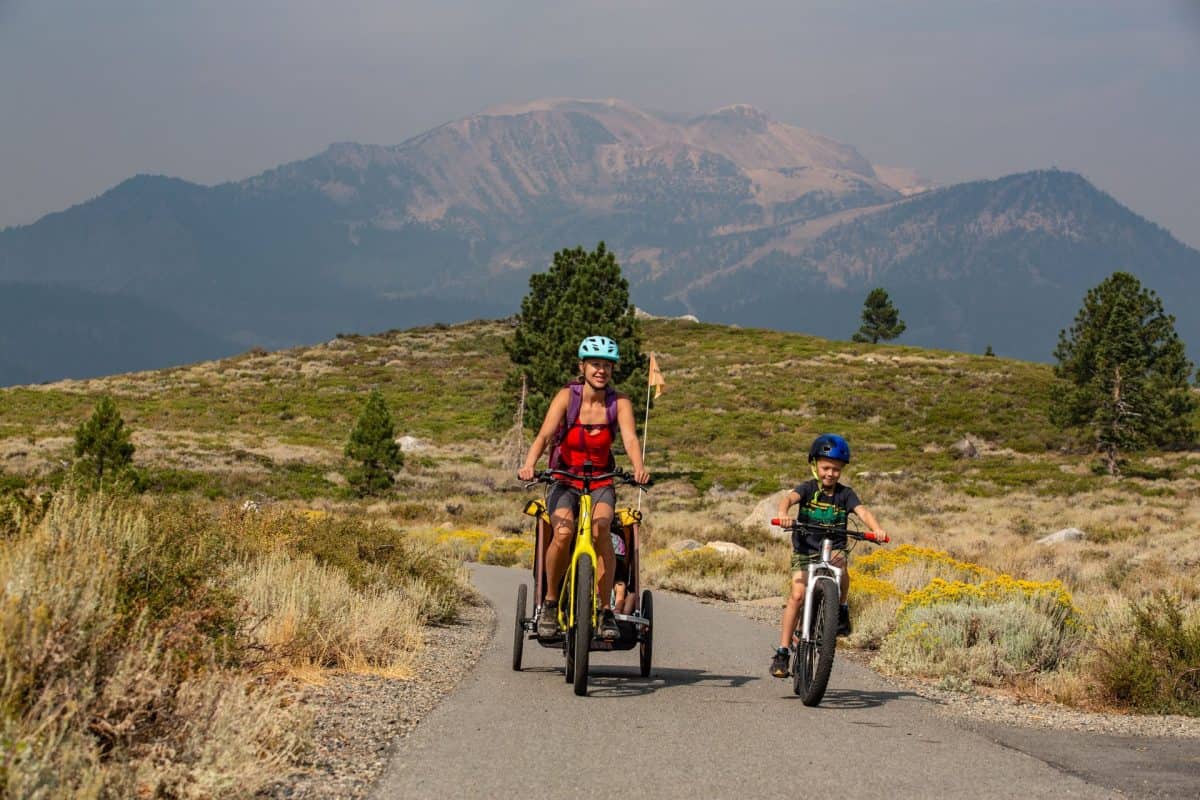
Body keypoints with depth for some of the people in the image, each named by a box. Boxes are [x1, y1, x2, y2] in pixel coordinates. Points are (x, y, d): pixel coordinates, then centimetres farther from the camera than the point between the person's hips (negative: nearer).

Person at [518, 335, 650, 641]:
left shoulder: (620, 402, -5)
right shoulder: (567, 396, -8)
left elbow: (630, 438, -20)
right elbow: (544, 435, -20)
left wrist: (639, 468, -41)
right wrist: (528, 465, -40)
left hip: (601, 486, 1)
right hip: (565, 484, -1)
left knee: (600, 528, -32)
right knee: (563, 532, -31)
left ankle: (606, 610, -24)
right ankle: (550, 602, -8)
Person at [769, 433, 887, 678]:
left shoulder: (845, 494, 1)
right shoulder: (808, 488, -4)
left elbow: (862, 511, -14)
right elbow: (789, 498, -23)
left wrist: (877, 529, -35)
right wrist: (783, 513, -47)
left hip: (834, 549, 1)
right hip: (804, 551, -1)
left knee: (839, 564, -35)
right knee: (797, 595, -16)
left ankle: (842, 610, -9)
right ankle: (782, 652, -11)